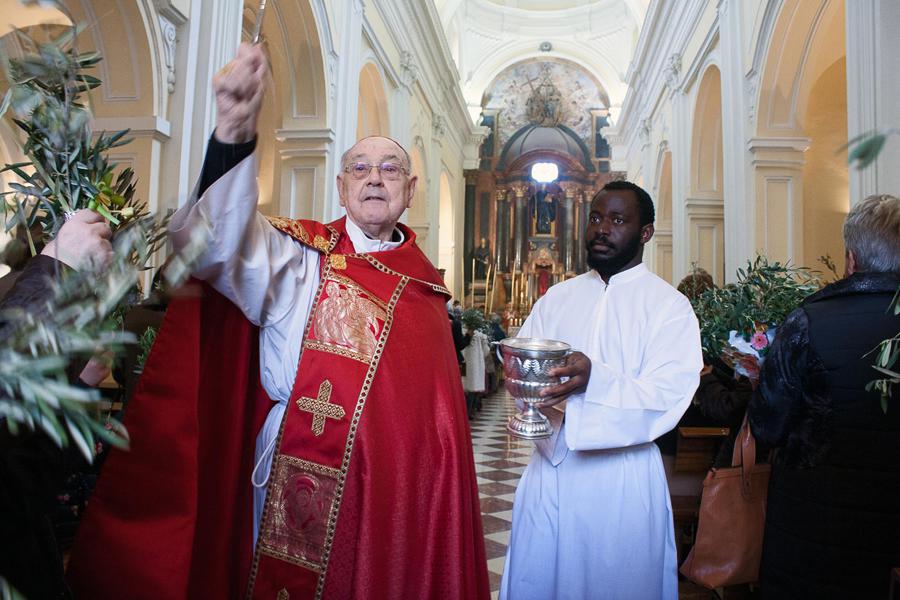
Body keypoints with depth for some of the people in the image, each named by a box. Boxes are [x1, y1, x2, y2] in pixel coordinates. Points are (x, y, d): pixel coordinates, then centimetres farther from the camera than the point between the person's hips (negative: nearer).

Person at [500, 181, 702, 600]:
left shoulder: (669, 305, -4)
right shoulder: (557, 298, 10)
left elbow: (668, 399, -15)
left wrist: (594, 380, -32)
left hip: (622, 476, -3)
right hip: (549, 467, 4)